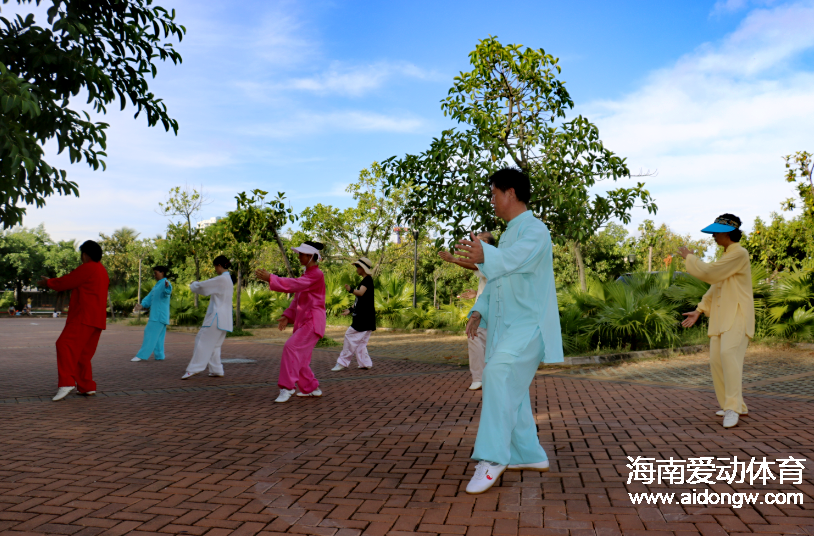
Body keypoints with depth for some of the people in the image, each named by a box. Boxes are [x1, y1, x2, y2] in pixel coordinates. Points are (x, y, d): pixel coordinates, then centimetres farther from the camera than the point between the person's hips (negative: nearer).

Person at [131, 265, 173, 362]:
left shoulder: (165, 283, -12)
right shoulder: (157, 285, 21)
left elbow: (167, 292, -36)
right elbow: (150, 297, 14)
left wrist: (167, 286, -60)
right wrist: (142, 305, -4)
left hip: (159, 315, -10)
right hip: (156, 315, 10)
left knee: (151, 334, -9)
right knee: (158, 337, 12)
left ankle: (142, 356, -9)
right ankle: (159, 356, 15)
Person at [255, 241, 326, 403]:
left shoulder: (317, 274, -13)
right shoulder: (307, 274, 18)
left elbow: (295, 284, -25)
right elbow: (298, 297, 20)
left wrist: (270, 278, -25)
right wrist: (288, 316, 10)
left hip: (313, 321, -10)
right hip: (303, 320, 10)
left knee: (291, 347, -21)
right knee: (299, 357, 12)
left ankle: (287, 387, -19)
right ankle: (312, 388, 24)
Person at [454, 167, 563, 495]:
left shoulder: (535, 230, -11)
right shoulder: (509, 235, 20)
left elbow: (512, 259, -34)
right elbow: (495, 281, 19)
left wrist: (484, 255, -55)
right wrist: (479, 312, 3)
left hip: (529, 326, -10)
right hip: (505, 327, 10)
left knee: (498, 373, -30)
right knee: (510, 390, 14)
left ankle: (492, 458, -28)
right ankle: (531, 456, 29)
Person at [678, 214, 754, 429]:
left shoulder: (739, 254, -11)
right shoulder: (726, 256, 20)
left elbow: (709, 273, -18)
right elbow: (715, 286, 22)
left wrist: (690, 257, -2)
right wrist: (699, 311, 16)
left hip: (737, 315, -9)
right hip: (721, 316, 9)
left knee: (729, 353, -27)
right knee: (716, 361, 5)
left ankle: (733, 407, -29)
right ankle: (735, 406, 17)